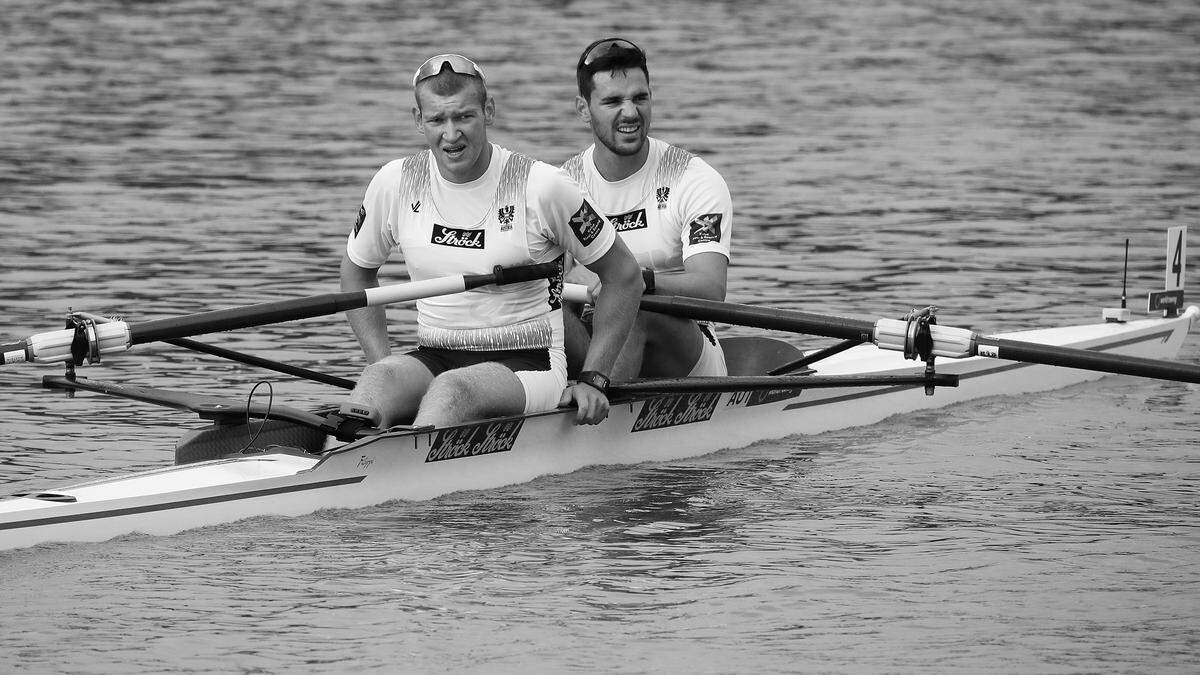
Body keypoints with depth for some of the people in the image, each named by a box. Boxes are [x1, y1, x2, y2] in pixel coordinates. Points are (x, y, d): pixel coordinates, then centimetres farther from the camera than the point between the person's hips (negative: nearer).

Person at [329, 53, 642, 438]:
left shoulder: (540, 187, -8)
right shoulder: (395, 184, 2)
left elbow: (624, 275, 1)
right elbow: (357, 272, 20)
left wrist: (593, 379, -3)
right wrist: (383, 363, 7)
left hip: (527, 364, -3)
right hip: (433, 359, 3)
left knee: (452, 390, -37)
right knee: (379, 379, -32)